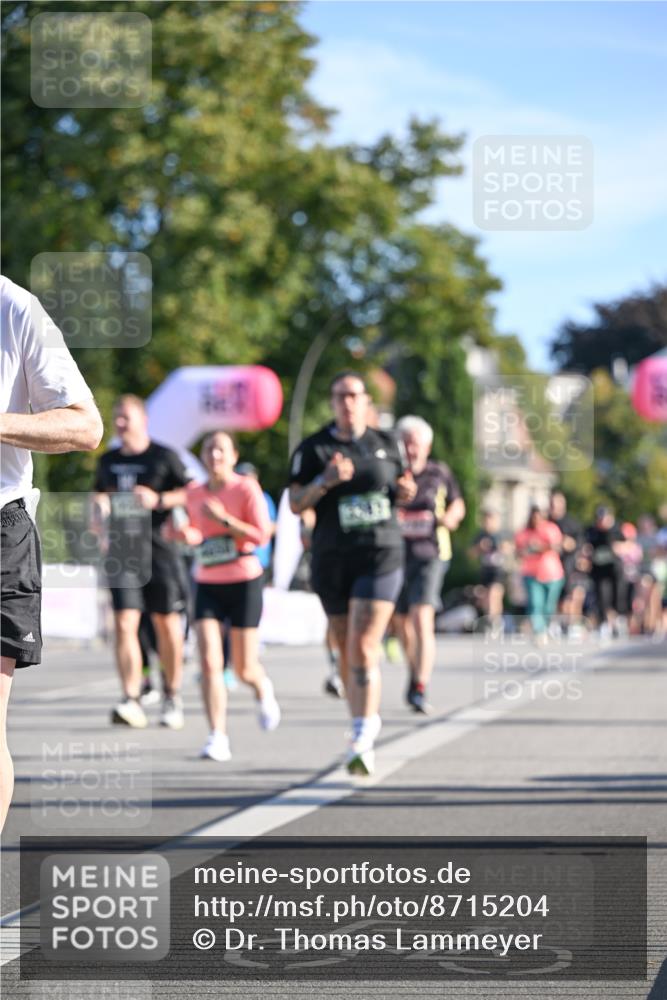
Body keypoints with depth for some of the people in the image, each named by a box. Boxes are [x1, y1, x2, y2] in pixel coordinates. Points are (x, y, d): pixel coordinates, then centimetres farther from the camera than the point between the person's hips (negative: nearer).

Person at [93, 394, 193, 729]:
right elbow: (99, 495, 30)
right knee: (124, 624, -11)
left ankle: (172, 696, 19)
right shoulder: (107, 461, 15)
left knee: (166, 623, 3)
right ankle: (131, 701, -16)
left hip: (158, 549, -3)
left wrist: (159, 499, -14)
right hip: (120, 550, 3)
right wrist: (98, 502, 7)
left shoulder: (163, 457, 1)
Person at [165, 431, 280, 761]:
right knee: (209, 664, -12)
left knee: (244, 669, 3)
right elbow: (175, 529, 21)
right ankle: (218, 737, -10)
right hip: (207, 585, 3)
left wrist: (223, 518, -21)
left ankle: (263, 689, 39)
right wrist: (183, 533, -2)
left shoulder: (246, 488, -7)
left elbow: (262, 536, -14)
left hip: (244, 582, -3)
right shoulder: (193, 493, 6)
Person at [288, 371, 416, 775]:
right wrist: (324, 482, -23)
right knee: (346, 650, 11)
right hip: (332, 560, 1)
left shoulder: (386, 443, 6)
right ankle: (367, 719, 33)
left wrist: (406, 492, -5)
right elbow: (295, 504, -6)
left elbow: (399, 490, 18)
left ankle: (362, 741, -18)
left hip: (381, 556, -1)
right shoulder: (313, 449, 0)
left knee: (364, 647, -15)